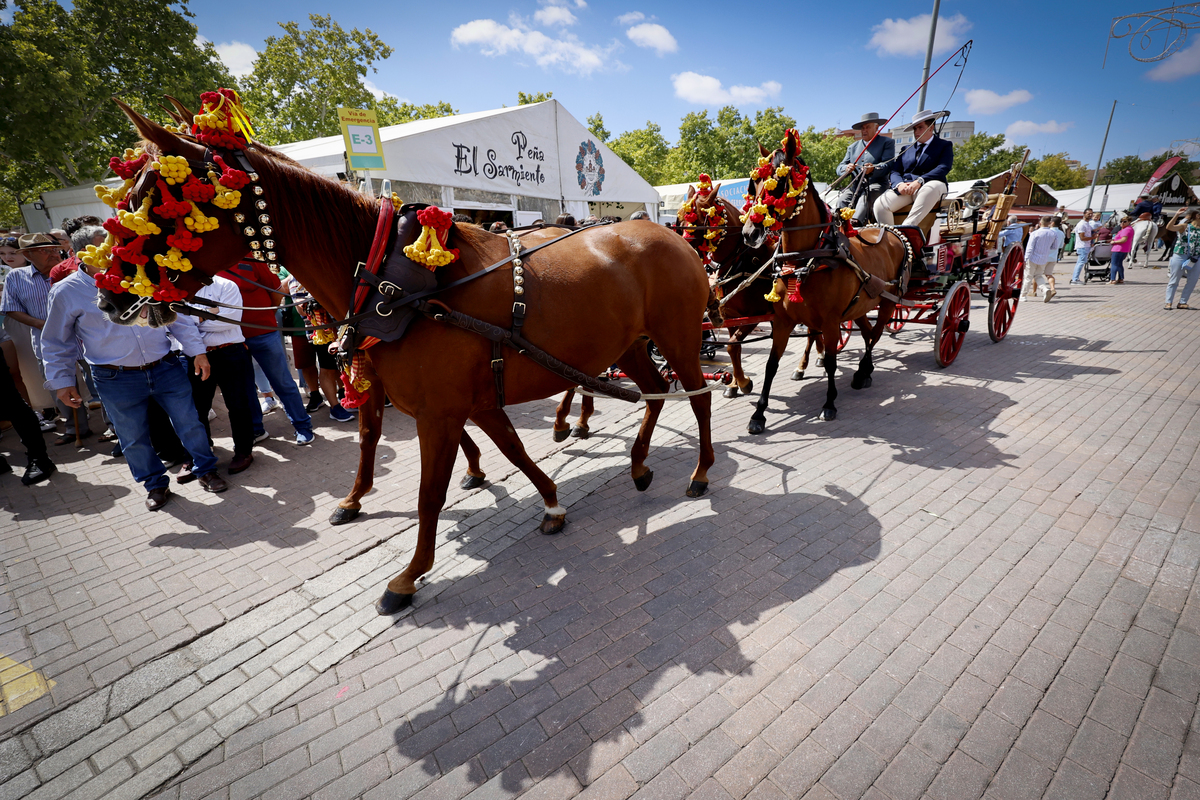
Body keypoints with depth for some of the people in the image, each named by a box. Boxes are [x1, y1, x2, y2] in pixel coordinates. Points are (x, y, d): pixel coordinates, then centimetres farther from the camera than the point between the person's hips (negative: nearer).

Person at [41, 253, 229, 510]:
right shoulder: (66, 292, -1)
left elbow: (175, 316, 9)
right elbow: (57, 344, 7)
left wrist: (197, 351, 6)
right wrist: (62, 381, 4)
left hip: (166, 369, 1)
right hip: (117, 380, -1)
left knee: (189, 423, 6)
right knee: (134, 437, 9)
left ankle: (207, 471, 23)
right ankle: (156, 485, 27)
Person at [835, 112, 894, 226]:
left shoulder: (887, 142, 14)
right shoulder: (852, 147, 27)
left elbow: (888, 165, -2)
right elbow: (839, 168, 17)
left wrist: (873, 169, -27)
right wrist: (846, 169, -10)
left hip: (875, 184, -4)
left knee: (866, 196, -38)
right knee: (842, 199, -29)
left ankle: (855, 222, -63)